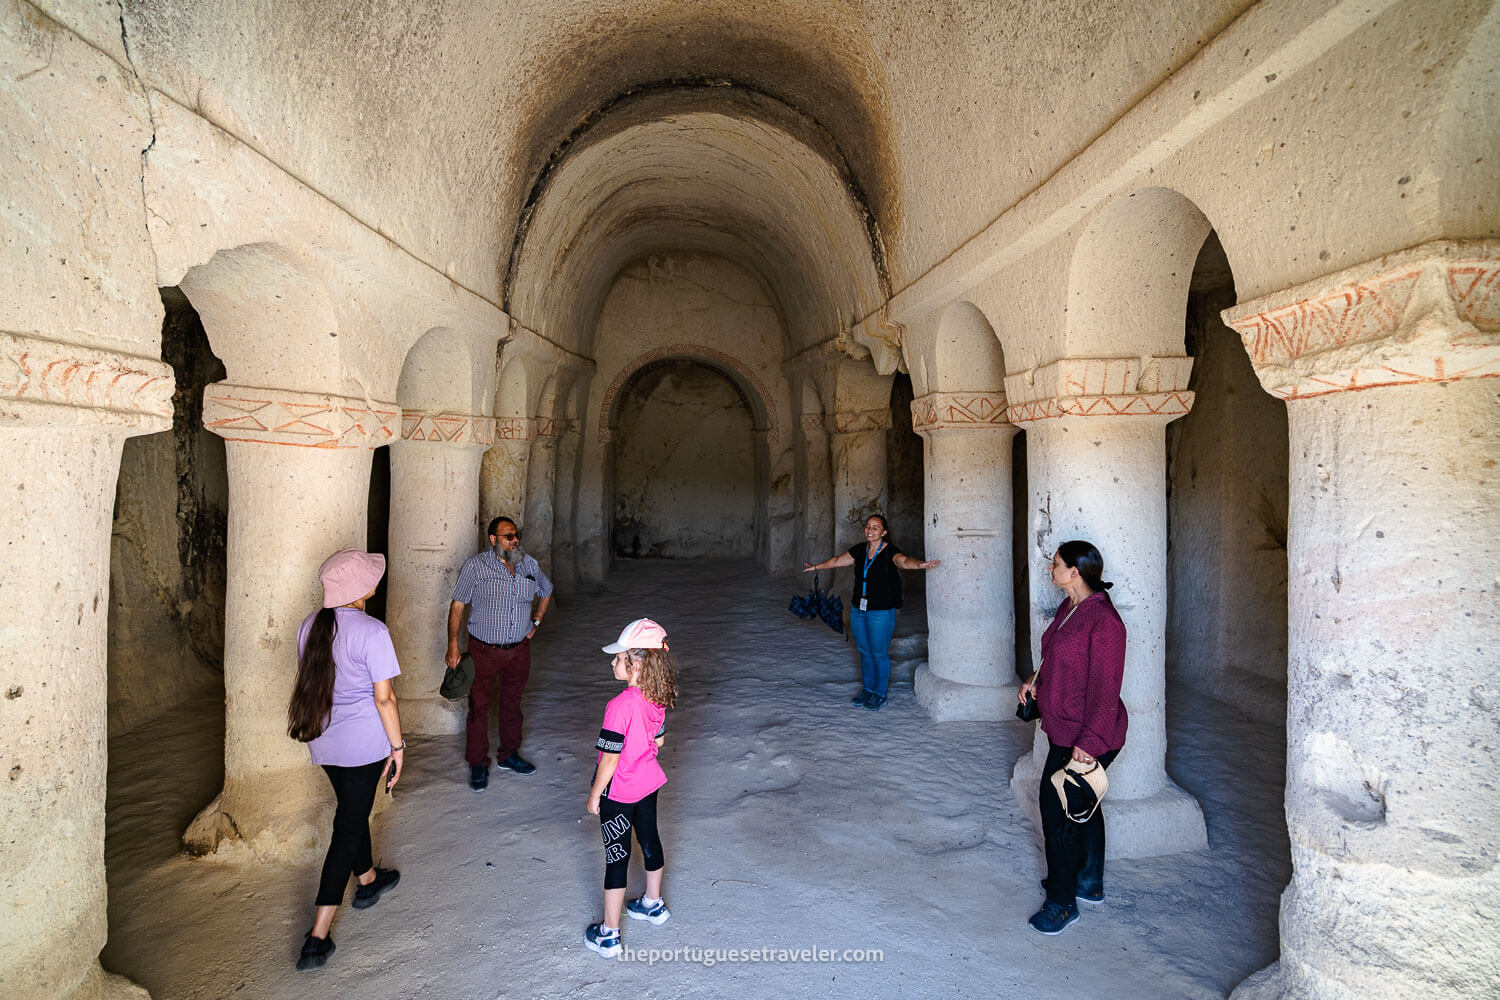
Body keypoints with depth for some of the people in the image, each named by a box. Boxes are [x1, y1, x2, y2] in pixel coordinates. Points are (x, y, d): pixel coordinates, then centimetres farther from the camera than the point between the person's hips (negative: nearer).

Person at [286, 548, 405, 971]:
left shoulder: (310, 625, -1)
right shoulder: (371, 631, -22)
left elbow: (311, 683, 10)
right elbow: (383, 698, -19)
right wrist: (397, 746, -8)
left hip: (322, 740, 7)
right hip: (364, 740, -7)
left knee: (352, 811, 26)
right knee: (348, 829, 2)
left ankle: (368, 881, 48)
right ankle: (317, 937, 6)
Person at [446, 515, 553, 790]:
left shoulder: (529, 565, 4)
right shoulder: (475, 565, -10)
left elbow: (546, 592, 22)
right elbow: (457, 605, -10)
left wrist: (536, 621, 12)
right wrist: (453, 646, -15)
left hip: (519, 649, 4)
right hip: (484, 651, -4)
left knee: (512, 703, 16)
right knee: (479, 706, 2)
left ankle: (509, 755, 32)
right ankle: (478, 764, 16)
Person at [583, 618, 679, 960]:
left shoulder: (621, 706, -30)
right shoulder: (658, 699, -8)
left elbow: (609, 759, -23)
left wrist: (594, 795, -10)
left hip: (619, 793, -7)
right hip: (649, 783, 7)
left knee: (617, 857, 5)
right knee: (649, 840, 24)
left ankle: (608, 936, 20)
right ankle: (653, 903, 46)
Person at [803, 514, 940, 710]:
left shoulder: (890, 551, -12)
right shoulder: (860, 550, 5)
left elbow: (903, 561, -33)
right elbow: (838, 561, 20)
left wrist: (919, 564, -54)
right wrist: (816, 566, 31)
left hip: (881, 612, -6)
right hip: (858, 610, 6)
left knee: (879, 654, 4)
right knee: (865, 651, 16)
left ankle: (880, 693, 21)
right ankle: (868, 689, 31)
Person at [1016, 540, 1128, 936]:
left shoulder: (1103, 620, -24)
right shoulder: (1068, 607, 5)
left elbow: (1105, 687, -25)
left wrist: (1089, 742, -24)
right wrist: (1036, 679, 9)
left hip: (1086, 738, -10)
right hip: (1064, 728, 10)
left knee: (1058, 809, -2)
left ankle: (1062, 902, 14)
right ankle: (1088, 883, 40)